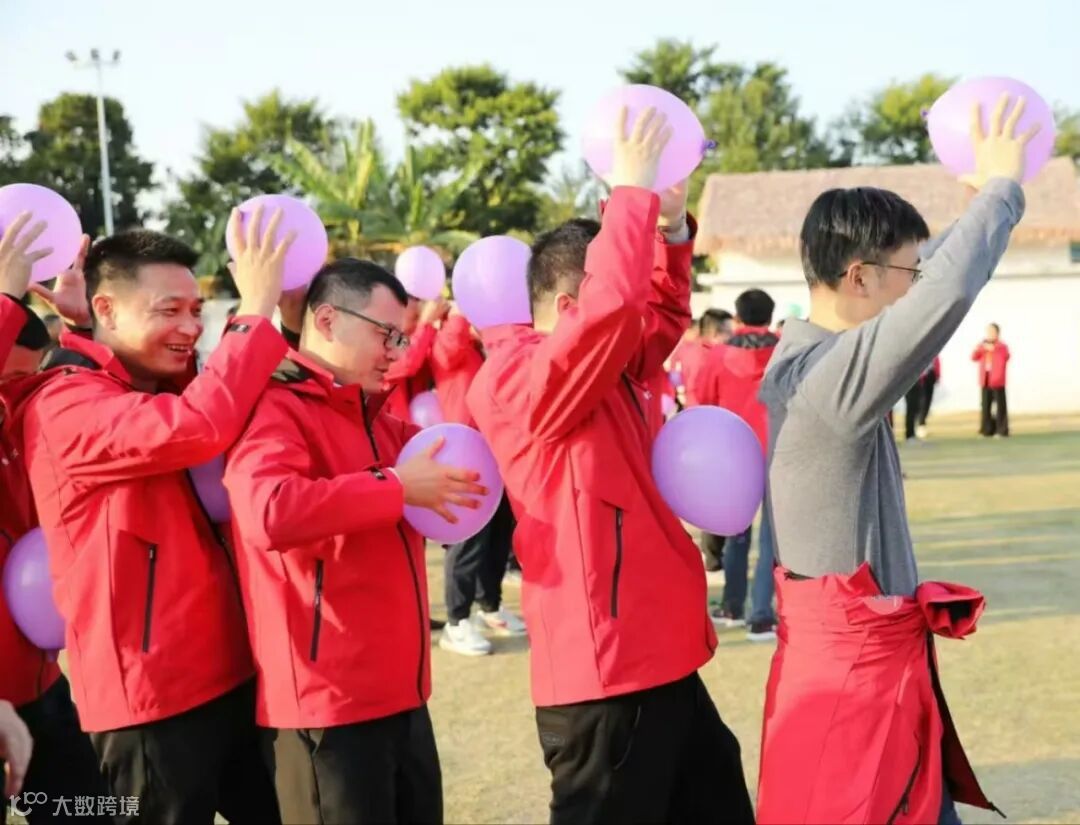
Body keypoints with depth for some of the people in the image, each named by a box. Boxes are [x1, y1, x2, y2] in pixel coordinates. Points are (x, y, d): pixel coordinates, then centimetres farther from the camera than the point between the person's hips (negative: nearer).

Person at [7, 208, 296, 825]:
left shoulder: (169, 388, 13)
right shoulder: (65, 405, -15)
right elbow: (196, 429, -31)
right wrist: (256, 312, -23)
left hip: (230, 672, 8)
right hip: (153, 692, -8)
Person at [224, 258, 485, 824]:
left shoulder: (372, 415, 15)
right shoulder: (275, 409, -13)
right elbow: (270, 511, -32)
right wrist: (397, 486, -23)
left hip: (399, 692, 9)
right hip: (328, 700, -9)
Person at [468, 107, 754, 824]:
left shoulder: (604, 375, 12)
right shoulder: (520, 380, -15)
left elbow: (661, 316, 24)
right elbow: (612, 303, -29)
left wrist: (671, 225, 7)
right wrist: (633, 189, -17)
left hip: (656, 658, 10)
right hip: (606, 671, -10)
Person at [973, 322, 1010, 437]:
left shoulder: (1001, 346, -1)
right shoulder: (983, 346, 16)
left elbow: (1006, 356, -17)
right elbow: (974, 357, 10)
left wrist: (993, 349, -22)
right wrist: (981, 348, -7)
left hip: (996, 380, -6)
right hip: (985, 380, 6)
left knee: (1000, 405, -7)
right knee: (986, 405, 7)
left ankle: (1002, 430, -6)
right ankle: (988, 430, 13)